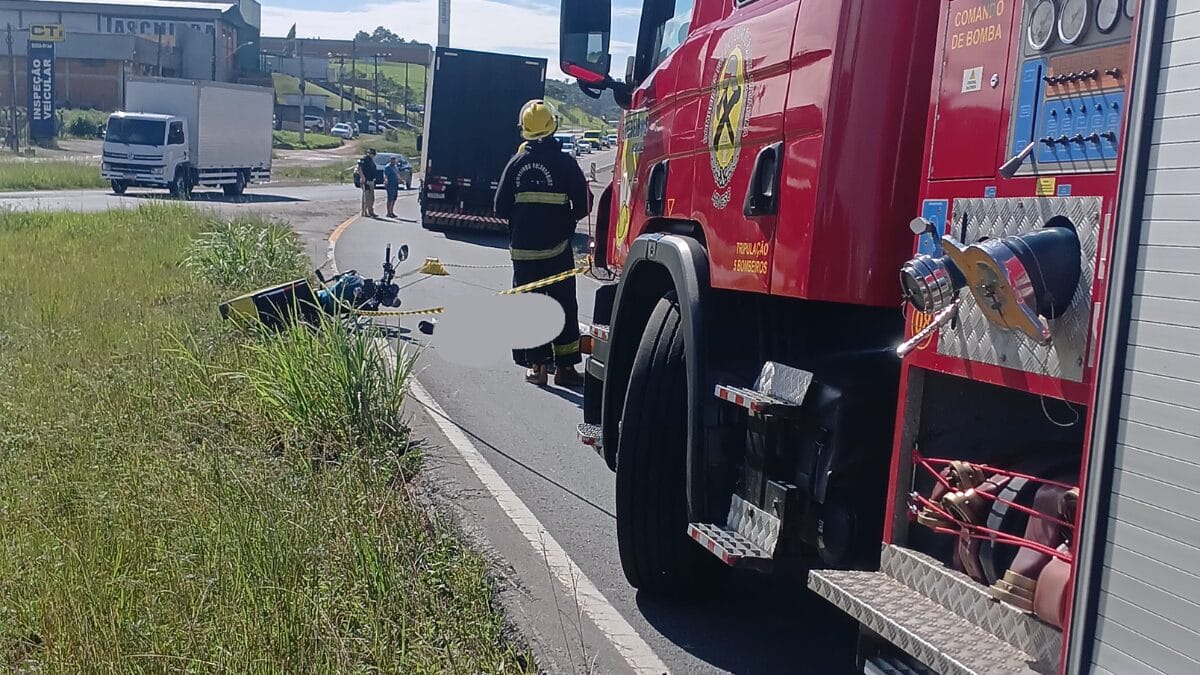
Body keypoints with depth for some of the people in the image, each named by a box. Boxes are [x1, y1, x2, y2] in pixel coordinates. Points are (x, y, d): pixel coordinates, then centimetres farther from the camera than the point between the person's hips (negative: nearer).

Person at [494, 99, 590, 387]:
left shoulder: (516, 163, 0)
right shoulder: (565, 163, -7)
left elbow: (501, 208, 2)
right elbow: (583, 204, -6)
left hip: (522, 248, 2)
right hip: (557, 248, -2)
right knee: (564, 306, 7)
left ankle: (537, 365, 9)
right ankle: (564, 366, 7)